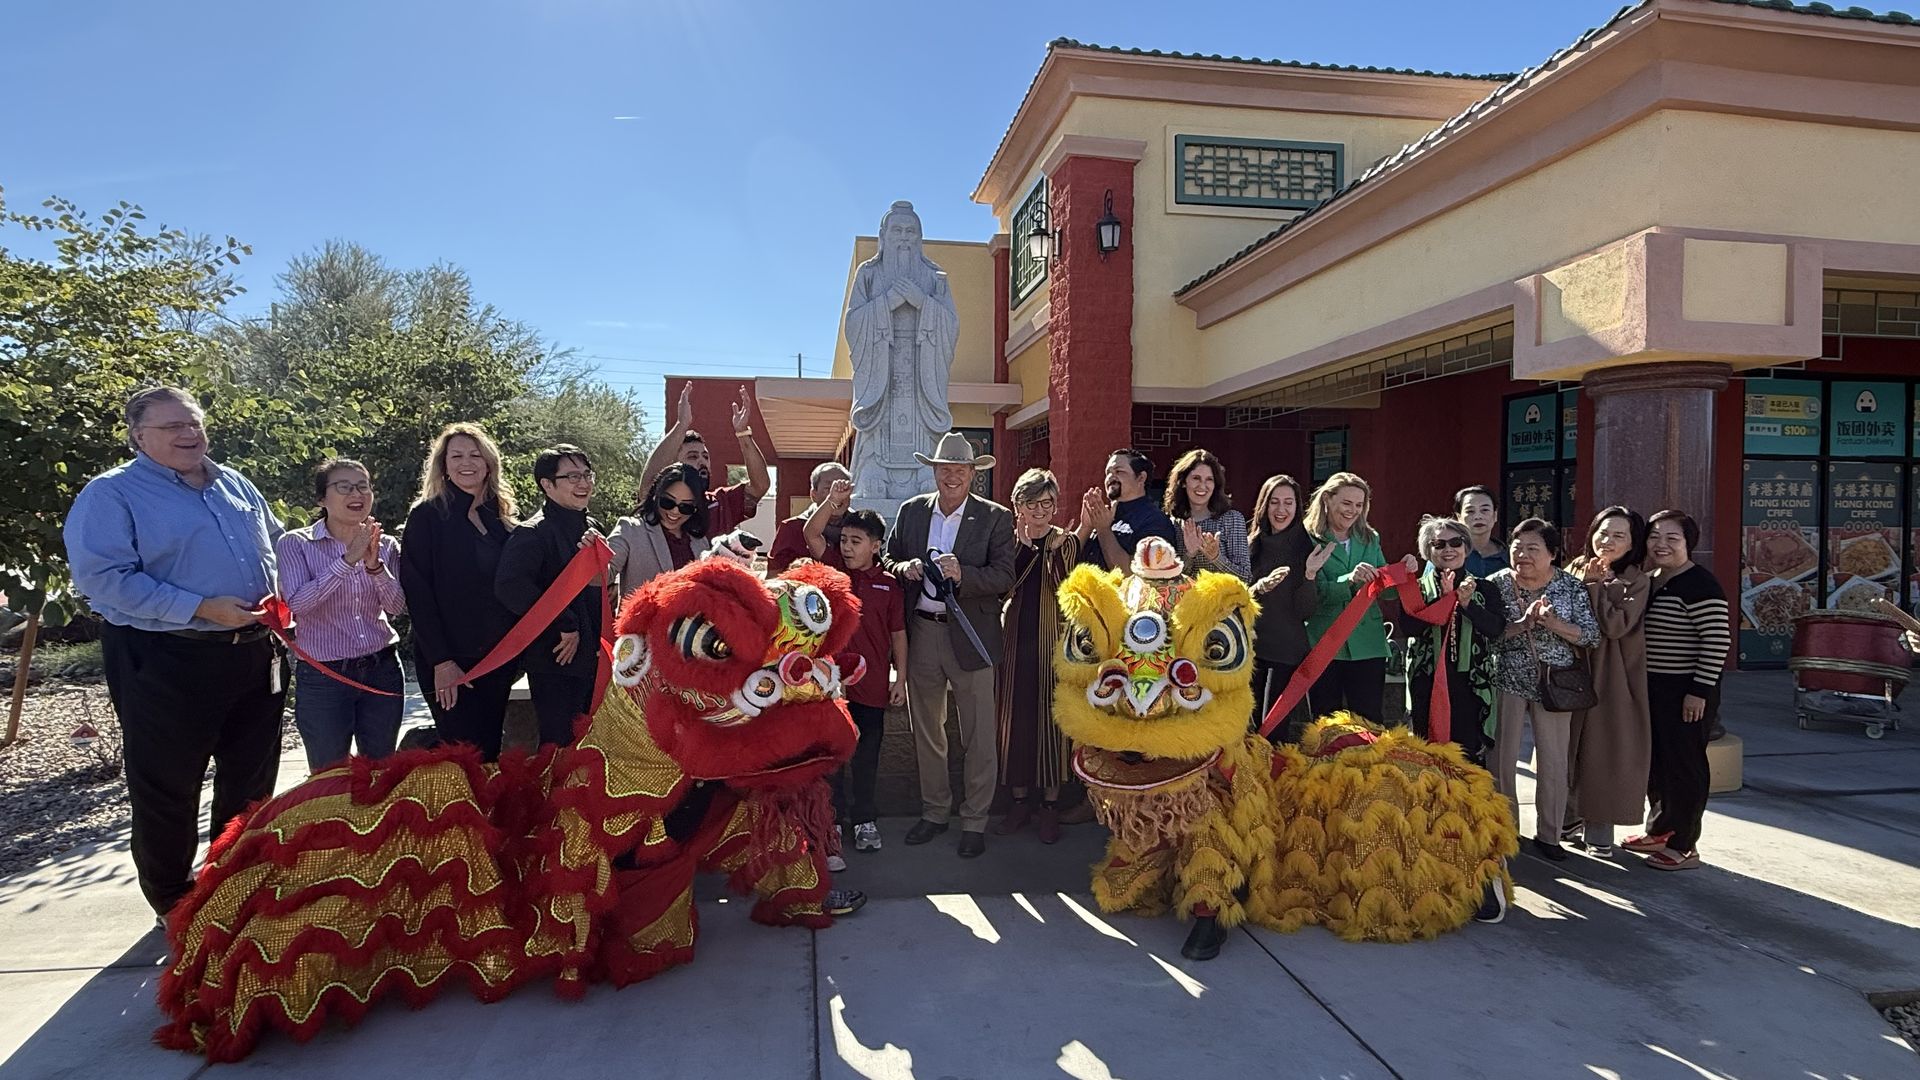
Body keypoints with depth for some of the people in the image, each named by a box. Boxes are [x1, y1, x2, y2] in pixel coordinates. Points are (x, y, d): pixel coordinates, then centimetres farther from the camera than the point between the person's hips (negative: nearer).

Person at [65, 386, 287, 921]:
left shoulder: (236, 485, 13)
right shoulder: (110, 494, -6)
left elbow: (277, 550, 21)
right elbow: (102, 576, -17)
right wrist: (201, 609, -22)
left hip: (255, 655, 6)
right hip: (167, 663, -6)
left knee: (251, 783, 15)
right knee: (167, 790, 7)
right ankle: (174, 904, 25)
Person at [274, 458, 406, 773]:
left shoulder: (386, 546, 4)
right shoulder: (295, 544, -5)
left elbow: (397, 607, -4)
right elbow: (297, 602, -19)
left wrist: (375, 565, -19)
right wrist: (348, 560, -26)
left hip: (382, 670, 3)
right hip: (322, 676, -3)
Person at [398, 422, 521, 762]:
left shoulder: (503, 515, 11)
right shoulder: (427, 515, -4)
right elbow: (417, 592, -10)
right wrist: (440, 660, -16)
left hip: (499, 657, 5)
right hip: (449, 660, -5)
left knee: (491, 751, 10)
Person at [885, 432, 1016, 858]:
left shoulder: (995, 518, -4)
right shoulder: (911, 511, 7)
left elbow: (1005, 577, -11)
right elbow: (888, 561, 11)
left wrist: (962, 574, -28)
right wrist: (903, 568, -11)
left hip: (969, 637, -3)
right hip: (921, 633, 4)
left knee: (978, 737, 4)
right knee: (925, 730, 16)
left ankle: (974, 820, 20)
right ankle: (935, 810, 33)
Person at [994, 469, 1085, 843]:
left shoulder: (1066, 541, 2)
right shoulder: (1008, 539, 6)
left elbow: (1065, 592, -13)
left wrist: (1055, 552, -24)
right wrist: (1023, 544, -18)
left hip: (1052, 640, -2)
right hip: (1014, 639, 2)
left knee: (1051, 717, 2)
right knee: (1015, 717, 5)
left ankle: (1050, 805, 14)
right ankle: (1020, 800, 19)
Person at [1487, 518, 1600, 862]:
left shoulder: (1570, 586, -1)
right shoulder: (1497, 583, -4)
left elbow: (1592, 635, -5)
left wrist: (1554, 624, -20)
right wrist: (1522, 624, -25)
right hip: (1507, 681, -1)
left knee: (1553, 762, 7)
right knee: (1501, 759, 3)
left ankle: (1548, 835, 22)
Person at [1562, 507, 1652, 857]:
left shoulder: (1637, 582, -4)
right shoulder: (1576, 570, 7)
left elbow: (1615, 625, -18)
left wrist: (1594, 585, -14)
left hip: (1611, 677, -4)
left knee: (1603, 747, 1)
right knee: (1570, 746, 9)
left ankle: (1598, 828, 12)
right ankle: (1570, 819, 23)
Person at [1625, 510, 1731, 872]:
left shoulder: (1698, 584, -16)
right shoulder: (1650, 581, 10)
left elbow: (1717, 640, -20)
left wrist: (1699, 691, -21)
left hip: (1685, 692, -8)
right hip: (1653, 689, 9)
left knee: (1683, 763, 1)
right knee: (1656, 760, 17)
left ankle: (1684, 845, 12)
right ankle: (1662, 830, 32)